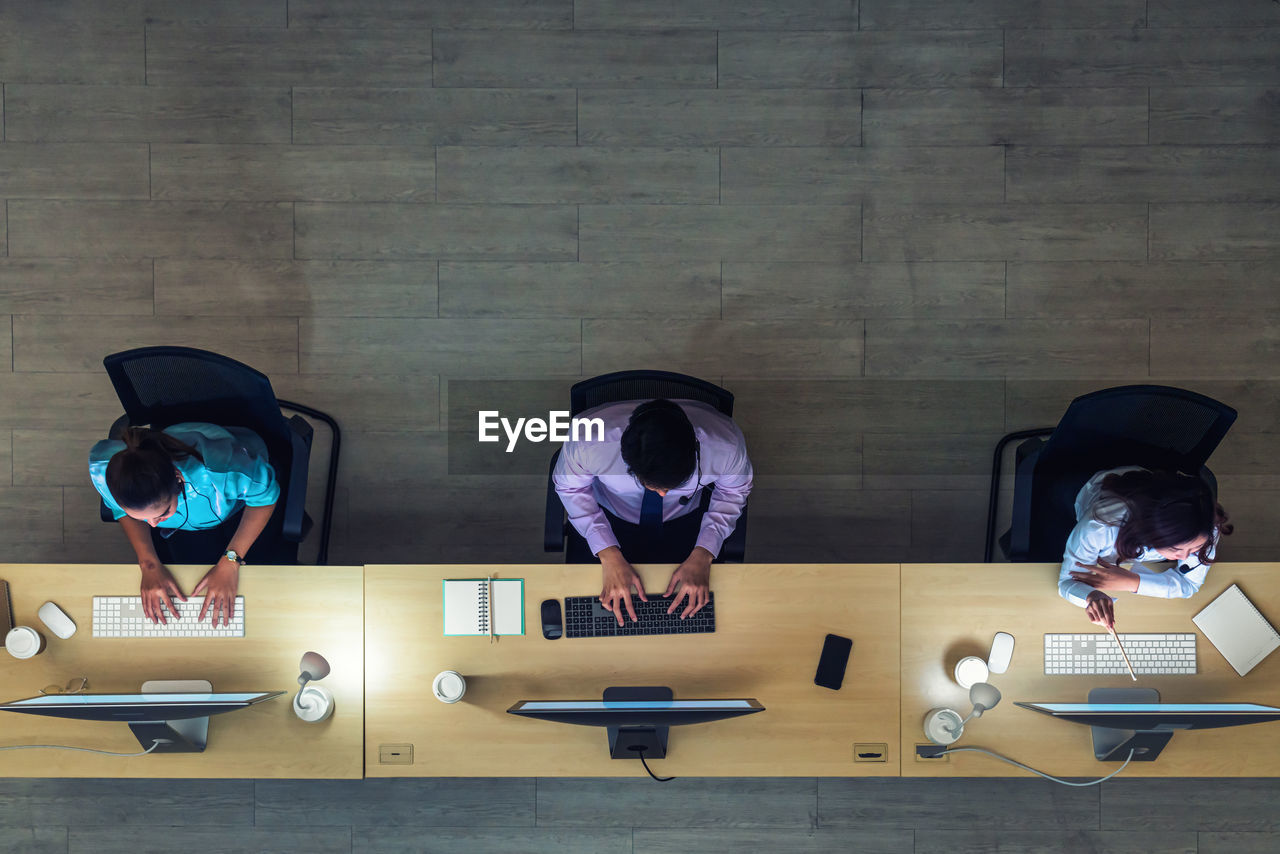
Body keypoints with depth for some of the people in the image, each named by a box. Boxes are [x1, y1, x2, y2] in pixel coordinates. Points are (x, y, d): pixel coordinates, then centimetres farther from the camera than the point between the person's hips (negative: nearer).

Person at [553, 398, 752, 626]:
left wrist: (703, 554, -22)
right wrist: (609, 554, -24)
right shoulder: (586, 442, -38)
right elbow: (570, 487, -14)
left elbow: (734, 492, -10)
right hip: (609, 517, 0)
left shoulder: (726, 445, -35)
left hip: (686, 520, 1)